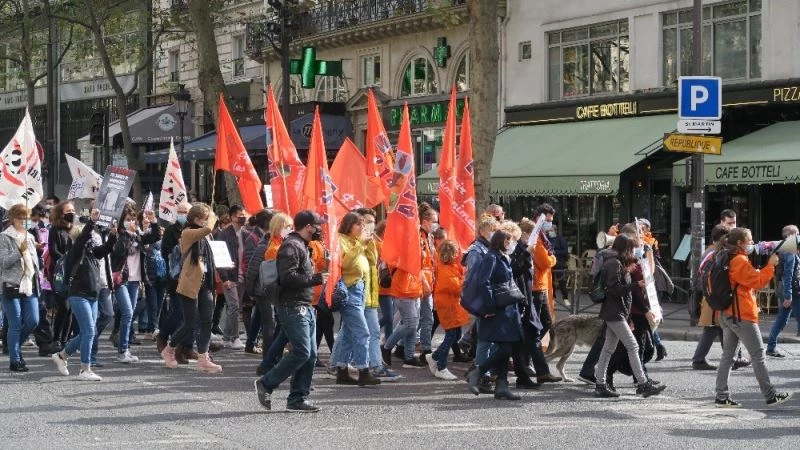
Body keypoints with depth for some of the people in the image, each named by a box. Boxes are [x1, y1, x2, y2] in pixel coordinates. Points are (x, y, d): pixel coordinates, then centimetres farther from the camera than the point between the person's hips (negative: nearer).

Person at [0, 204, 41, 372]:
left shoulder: (30, 237, 16)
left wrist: (37, 284, 14)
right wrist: (20, 251, -19)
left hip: (29, 287, 6)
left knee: (33, 321, -1)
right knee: (15, 325, -4)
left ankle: (15, 346, 23)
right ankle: (15, 361, 5)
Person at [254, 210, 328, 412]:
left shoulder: (301, 246, 21)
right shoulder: (291, 246, -12)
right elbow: (288, 277, -23)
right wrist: (316, 279, -17)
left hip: (304, 308, 10)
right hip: (292, 307, -10)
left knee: (311, 354, 7)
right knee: (302, 352, -14)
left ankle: (298, 398, 11)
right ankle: (266, 384, -2)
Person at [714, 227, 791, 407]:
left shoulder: (728, 260, 14)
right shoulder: (740, 261, -15)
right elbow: (757, 282, -15)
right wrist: (770, 265, -8)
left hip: (727, 314, 10)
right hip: (742, 315, -10)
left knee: (727, 355, 8)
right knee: (758, 355, -3)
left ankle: (722, 397, 5)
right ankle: (770, 396, 1)